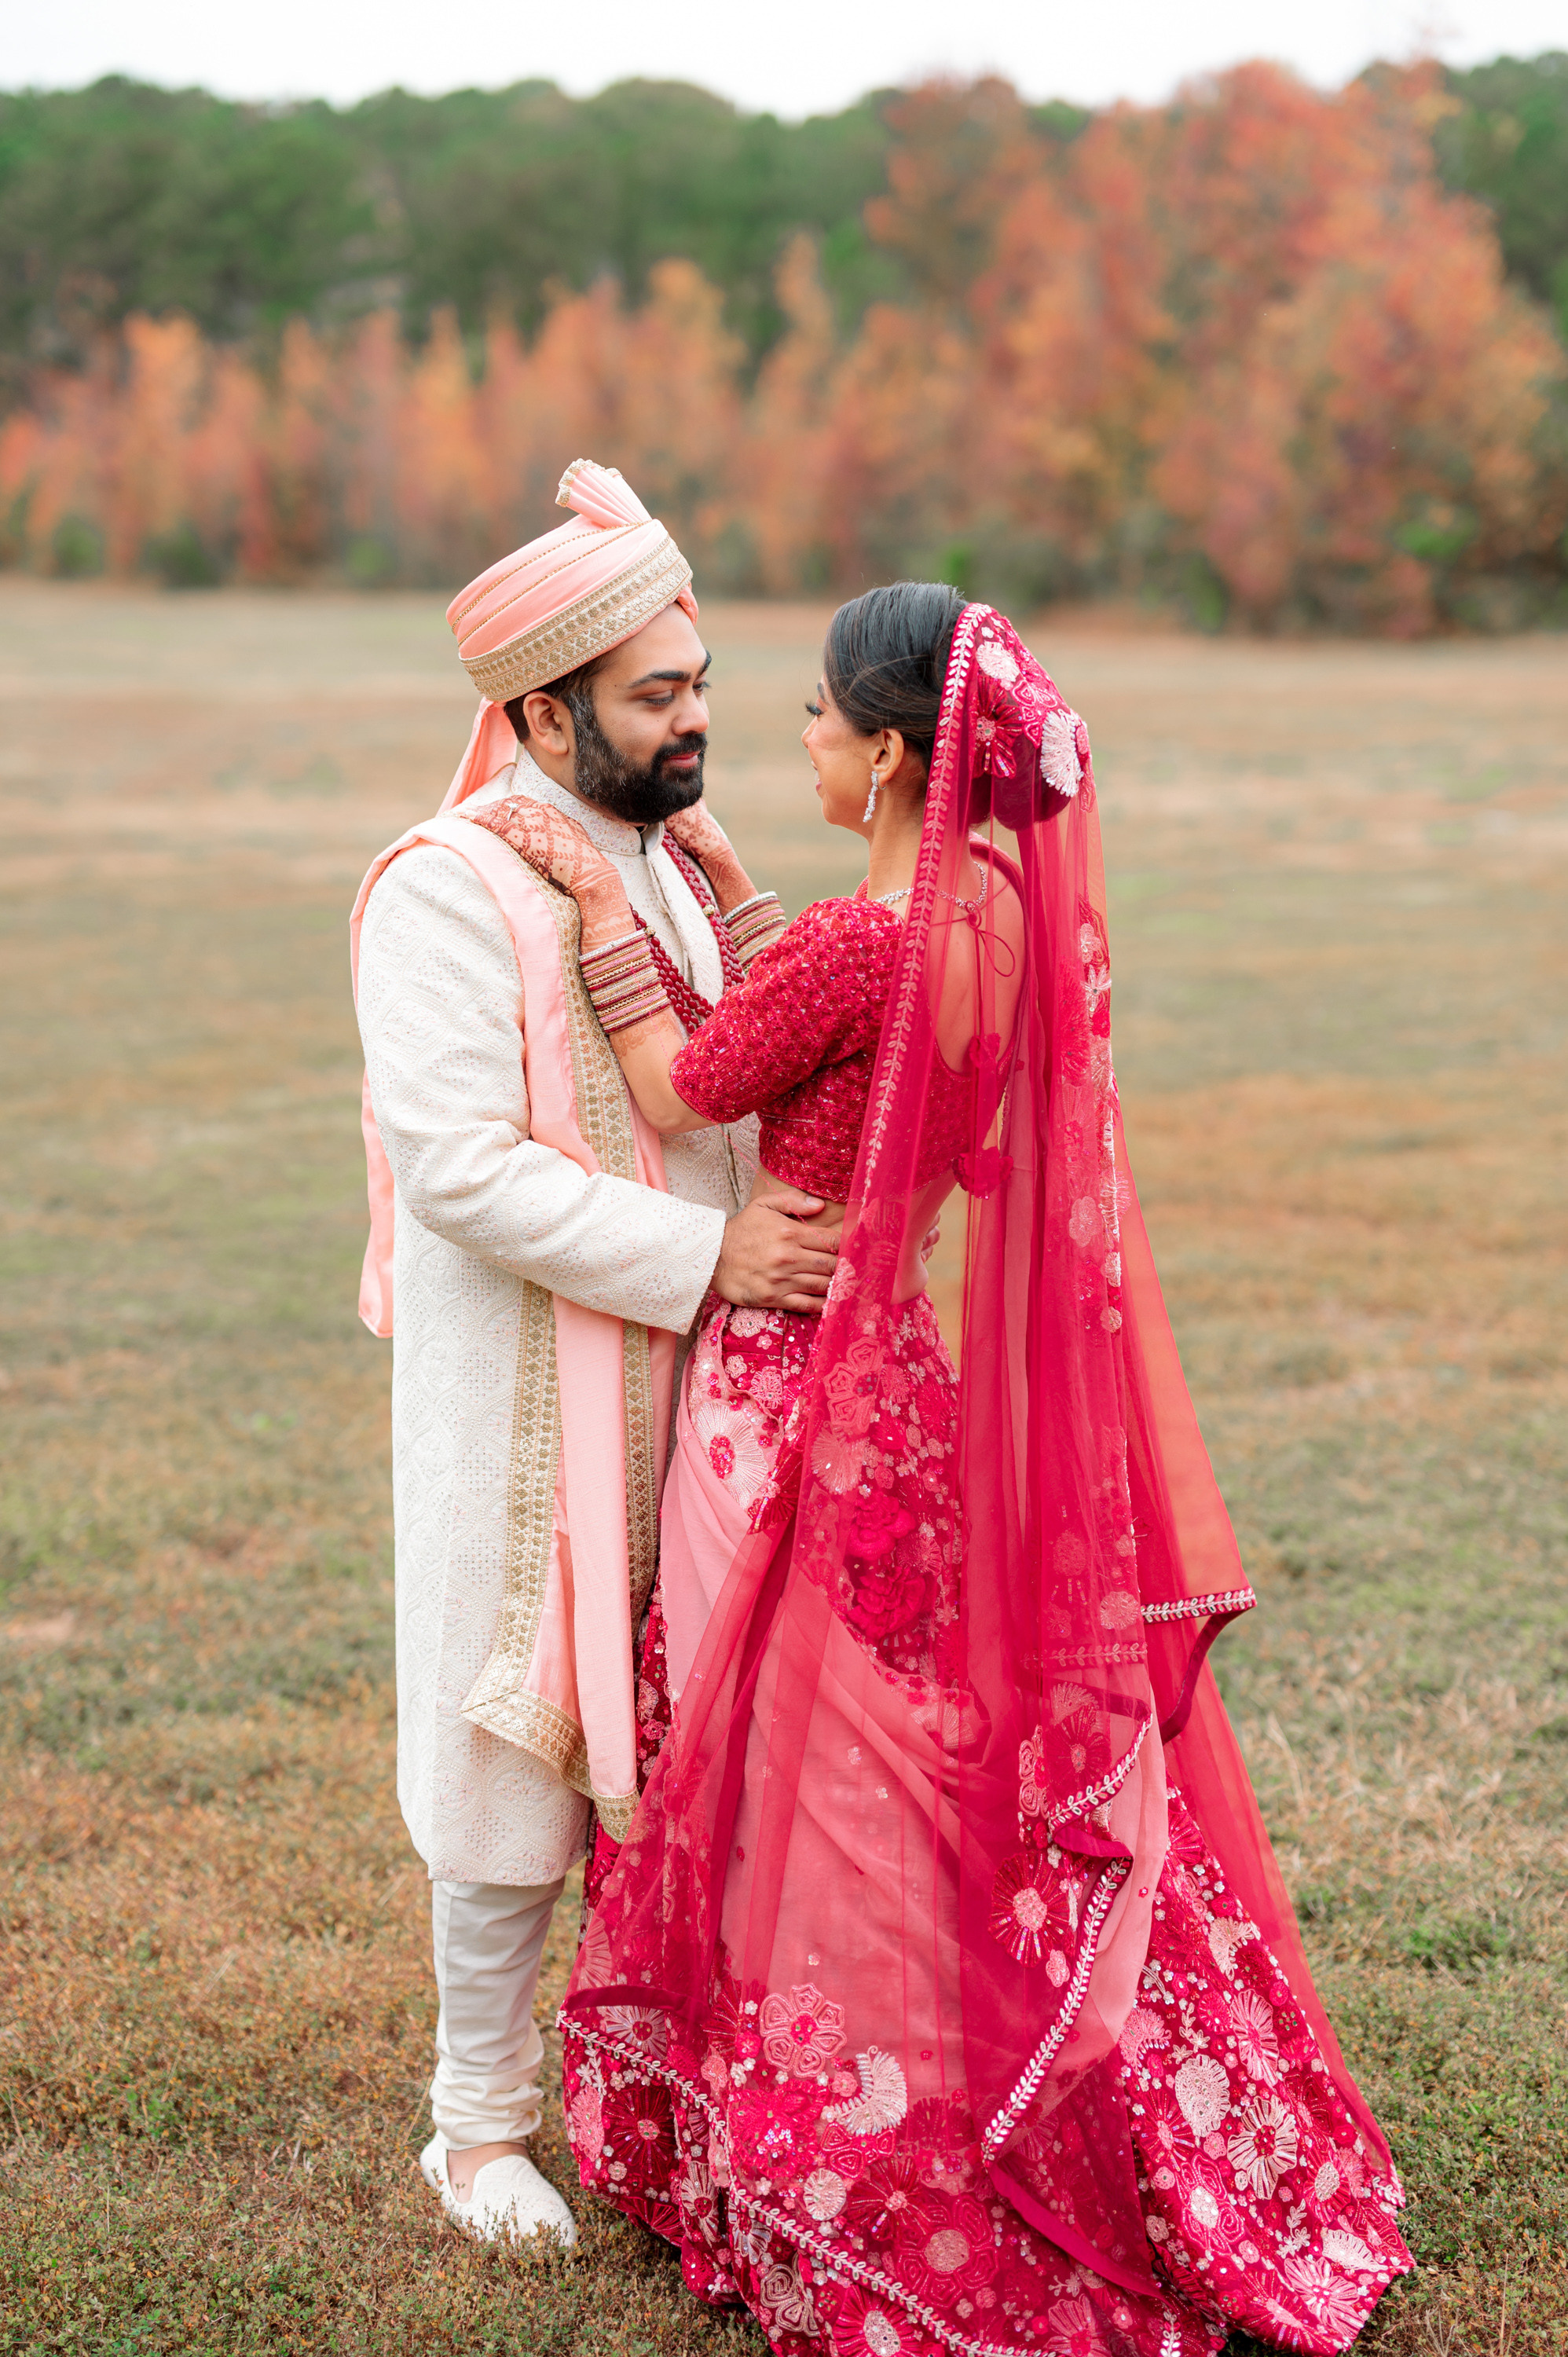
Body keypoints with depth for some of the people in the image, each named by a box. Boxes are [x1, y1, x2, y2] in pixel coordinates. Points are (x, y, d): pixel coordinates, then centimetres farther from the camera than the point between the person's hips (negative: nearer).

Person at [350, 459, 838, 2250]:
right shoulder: (448, 891, -15)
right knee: (520, 1768, 4)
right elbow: (459, 1166, -23)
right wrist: (702, 1254, -24)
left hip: (689, 1397, 7)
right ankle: (478, 2124, 22)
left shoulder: (672, 864, 11)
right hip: (522, 1408, -7)